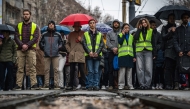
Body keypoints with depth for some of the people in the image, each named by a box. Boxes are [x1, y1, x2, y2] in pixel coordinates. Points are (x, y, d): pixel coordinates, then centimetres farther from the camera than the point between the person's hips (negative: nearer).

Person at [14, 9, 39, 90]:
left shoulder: (35, 26, 10)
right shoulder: (18, 26, 14)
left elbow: (35, 38, -1)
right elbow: (16, 37, 4)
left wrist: (27, 45, -13)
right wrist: (22, 45, -12)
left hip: (31, 49, -1)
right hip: (20, 49, 1)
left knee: (32, 67, -7)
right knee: (20, 68, -1)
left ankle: (34, 84, -9)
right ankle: (18, 84, -2)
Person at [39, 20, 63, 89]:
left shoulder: (58, 34, 9)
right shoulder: (44, 34, 10)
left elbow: (61, 42, 17)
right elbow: (41, 43, 16)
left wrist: (58, 48, 4)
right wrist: (43, 49, 5)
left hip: (55, 55, 0)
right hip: (47, 55, 0)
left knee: (56, 70, -2)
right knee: (46, 70, -1)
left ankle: (56, 84, 0)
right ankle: (46, 84, 1)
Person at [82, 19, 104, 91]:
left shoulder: (99, 34, 14)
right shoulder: (85, 34, 10)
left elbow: (101, 44, 6)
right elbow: (84, 44, 2)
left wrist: (97, 52, -8)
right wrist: (89, 52, -11)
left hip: (97, 55, 1)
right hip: (89, 55, -1)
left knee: (96, 71, 1)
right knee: (90, 71, -2)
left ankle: (96, 85, 4)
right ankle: (90, 85, 2)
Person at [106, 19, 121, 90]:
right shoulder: (109, 33, 16)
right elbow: (107, 43, 5)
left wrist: (118, 48, -9)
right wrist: (113, 48, -10)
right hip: (111, 53, 0)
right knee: (111, 69, -3)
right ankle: (111, 84, -2)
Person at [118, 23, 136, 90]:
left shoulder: (131, 36, 18)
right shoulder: (120, 35, 8)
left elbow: (133, 47, 16)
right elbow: (120, 42, -13)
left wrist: (134, 56, 10)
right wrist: (123, 34, -5)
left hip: (130, 55, 4)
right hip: (122, 55, -3)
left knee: (129, 71, 4)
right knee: (122, 70, -7)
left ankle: (130, 85, 7)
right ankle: (121, 85, -4)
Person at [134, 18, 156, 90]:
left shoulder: (150, 31, 13)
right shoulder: (138, 31, 12)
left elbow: (153, 43, 13)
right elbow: (135, 38, -10)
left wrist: (154, 53, 7)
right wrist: (140, 29, -2)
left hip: (148, 51, 0)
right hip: (139, 51, 0)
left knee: (148, 69, -6)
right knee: (140, 69, -4)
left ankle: (147, 84, -1)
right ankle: (142, 84, 0)